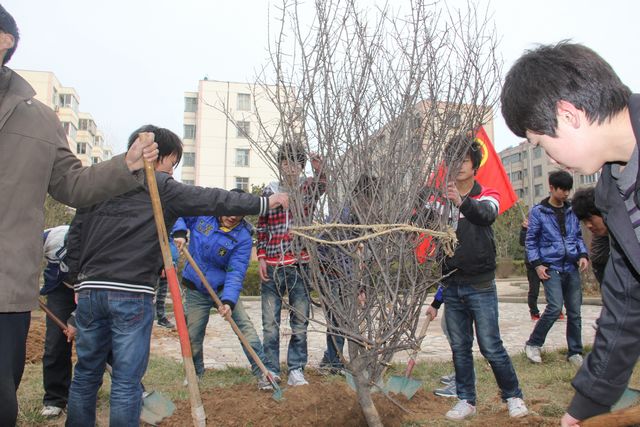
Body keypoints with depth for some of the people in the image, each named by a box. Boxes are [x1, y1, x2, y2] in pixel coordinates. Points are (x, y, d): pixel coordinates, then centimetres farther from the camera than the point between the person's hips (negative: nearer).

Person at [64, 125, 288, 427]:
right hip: (132, 294, -5)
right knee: (127, 381, 3)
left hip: (90, 289, 6)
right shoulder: (162, 188, -4)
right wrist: (265, 202, 4)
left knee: (86, 374, 17)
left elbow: (75, 235, 14)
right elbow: (213, 200, -4)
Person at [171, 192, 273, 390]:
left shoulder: (243, 237, -18)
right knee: (193, 335, 9)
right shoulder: (202, 212, -9)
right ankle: (195, 373, 34)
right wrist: (179, 232, -16)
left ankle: (262, 372, -3)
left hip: (224, 288, -2)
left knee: (245, 326, -11)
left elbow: (236, 272, -24)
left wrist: (229, 301, -37)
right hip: (195, 290, 2)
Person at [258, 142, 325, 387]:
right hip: (272, 265, 1)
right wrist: (261, 258, 3)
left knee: (300, 321, 6)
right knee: (270, 322, 6)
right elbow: (261, 227, 12)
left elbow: (322, 185, -19)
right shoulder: (269, 191, 8)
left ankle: (296, 369, 18)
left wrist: (319, 171, -41)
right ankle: (270, 370, 17)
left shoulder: (308, 188, 5)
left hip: (300, 264, -1)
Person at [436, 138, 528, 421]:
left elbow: (487, 215, -25)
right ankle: (466, 401, 21)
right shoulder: (441, 200, 6)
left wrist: (462, 201, -45)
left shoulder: (487, 196, -3)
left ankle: (513, 396, 18)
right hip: (451, 286, 3)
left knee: (491, 347, -1)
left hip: (480, 286, -3)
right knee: (460, 348, 9)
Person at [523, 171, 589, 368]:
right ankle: (533, 344, 4)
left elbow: (578, 236, 19)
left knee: (574, 311, 5)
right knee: (555, 307, -15)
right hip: (551, 268, -4)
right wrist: (537, 264, -9)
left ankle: (575, 352, 20)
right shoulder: (538, 212, -2)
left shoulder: (572, 210, 10)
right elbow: (530, 240, 0)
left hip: (571, 268, 5)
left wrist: (583, 255, 2)